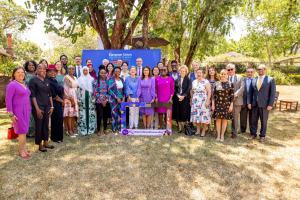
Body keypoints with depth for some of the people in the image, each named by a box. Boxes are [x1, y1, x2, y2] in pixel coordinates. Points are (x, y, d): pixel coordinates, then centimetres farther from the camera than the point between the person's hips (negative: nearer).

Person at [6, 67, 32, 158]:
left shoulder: (24, 85, 15)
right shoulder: (12, 84, -9)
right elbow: (8, 100, -13)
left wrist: (29, 109, 13)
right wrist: (11, 114, -16)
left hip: (26, 110, 7)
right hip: (18, 111, -7)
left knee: (24, 131, 12)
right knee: (22, 131, -2)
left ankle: (25, 149, 21)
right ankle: (22, 151, 11)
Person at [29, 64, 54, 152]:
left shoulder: (47, 81, 12)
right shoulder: (33, 80, -5)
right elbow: (32, 95, -10)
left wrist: (51, 106, 8)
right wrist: (37, 108, -15)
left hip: (47, 106, 6)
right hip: (38, 106, -6)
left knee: (46, 125, 11)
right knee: (39, 125, 1)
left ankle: (45, 143, 23)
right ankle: (40, 145, 14)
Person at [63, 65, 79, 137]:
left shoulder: (75, 78, 15)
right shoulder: (66, 78, -8)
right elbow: (66, 90, -13)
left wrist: (77, 99, 11)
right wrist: (71, 100, -15)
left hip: (75, 97, 7)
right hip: (69, 98, -7)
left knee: (74, 114, 8)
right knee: (70, 114, -6)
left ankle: (73, 129, 15)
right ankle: (69, 131, 0)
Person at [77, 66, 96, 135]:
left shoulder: (92, 79, 7)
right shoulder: (80, 79, 6)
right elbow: (78, 90, 2)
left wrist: (94, 99, -2)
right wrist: (79, 100, -5)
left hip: (90, 99, 1)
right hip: (83, 99, -1)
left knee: (91, 114, 1)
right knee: (82, 114, -1)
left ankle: (91, 128, 11)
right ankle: (82, 129, 6)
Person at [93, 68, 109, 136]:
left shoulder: (107, 81, 9)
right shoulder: (96, 81, -4)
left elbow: (108, 91, 8)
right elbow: (95, 92, -8)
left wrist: (106, 100, -6)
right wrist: (102, 101, -9)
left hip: (106, 101, 4)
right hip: (99, 101, -4)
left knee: (105, 115, 8)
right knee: (100, 115, -5)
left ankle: (105, 129, 23)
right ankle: (98, 130, 10)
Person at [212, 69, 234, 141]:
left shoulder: (230, 84, 0)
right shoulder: (216, 83, 4)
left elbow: (232, 96, -1)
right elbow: (213, 95, 4)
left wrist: (231, 105, -6)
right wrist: (213, 105, 0)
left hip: (226, 104, -1)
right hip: (218, 104, 1)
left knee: (224, 120, 5)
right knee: (218, 119, 3)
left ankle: (222, 135, 16)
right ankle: (218, 135, 14)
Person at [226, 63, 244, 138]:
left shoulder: (240, 77, 8)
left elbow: (242, 88, -2)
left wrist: (235, 94, -16)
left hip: (236, 100, 0)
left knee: (235, 117, 7)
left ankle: (234, 132, 19)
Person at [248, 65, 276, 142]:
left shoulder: (271, 79, -2)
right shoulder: (254, 79, 8)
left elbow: (272, 93, -5)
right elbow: (250, 92, 9)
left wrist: (270, 104, -11)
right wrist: (249, 102, 2)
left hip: (264, 104, -3)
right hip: (254, 104, 3)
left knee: (264, 121, 7)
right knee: (254, 120, 9)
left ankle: (262, 136, 20)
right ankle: (253, 134, 22)